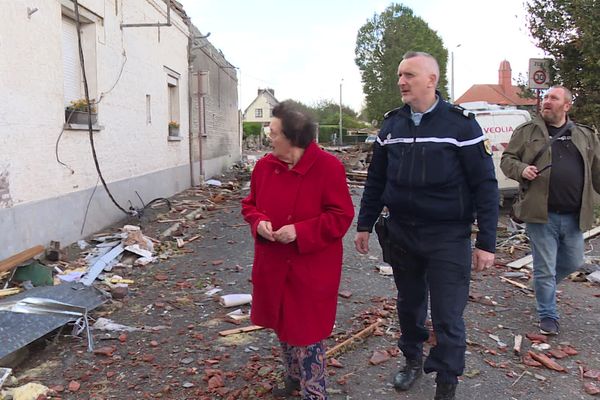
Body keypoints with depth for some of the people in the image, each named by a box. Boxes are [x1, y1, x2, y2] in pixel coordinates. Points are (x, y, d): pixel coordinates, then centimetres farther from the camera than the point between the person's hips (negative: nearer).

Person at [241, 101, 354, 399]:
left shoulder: (328, 167, -16)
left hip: (312, 268, -6)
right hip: (273, 265, 6)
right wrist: (259, 222, -11)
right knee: (282, 323, 20)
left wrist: (299, 231, -23)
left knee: (306, 329, 3)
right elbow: (251, 205, 12)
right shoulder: (264, 165, 1)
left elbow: (341, 216, -16)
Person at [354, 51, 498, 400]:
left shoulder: (461, 123, -9)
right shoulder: (392, 123, 4)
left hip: (447, 237, -4)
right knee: (409, 304, 19)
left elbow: (485, 185, -9)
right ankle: (413, 360, 42)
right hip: (401, 233, 4)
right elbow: (376, 180, 11)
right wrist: (365, 225, 12)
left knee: (448, 318, 2)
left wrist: (486, 243, -12)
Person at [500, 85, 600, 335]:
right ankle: (548, 316, 21)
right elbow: (507, 159, 4)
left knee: (573, 263, 18)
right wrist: (521, 169, -17)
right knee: (545, 269, 4)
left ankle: (545, 283, 46)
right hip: (541, 214, -3)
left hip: (574, 216, 4)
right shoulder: (527, 131, 2)